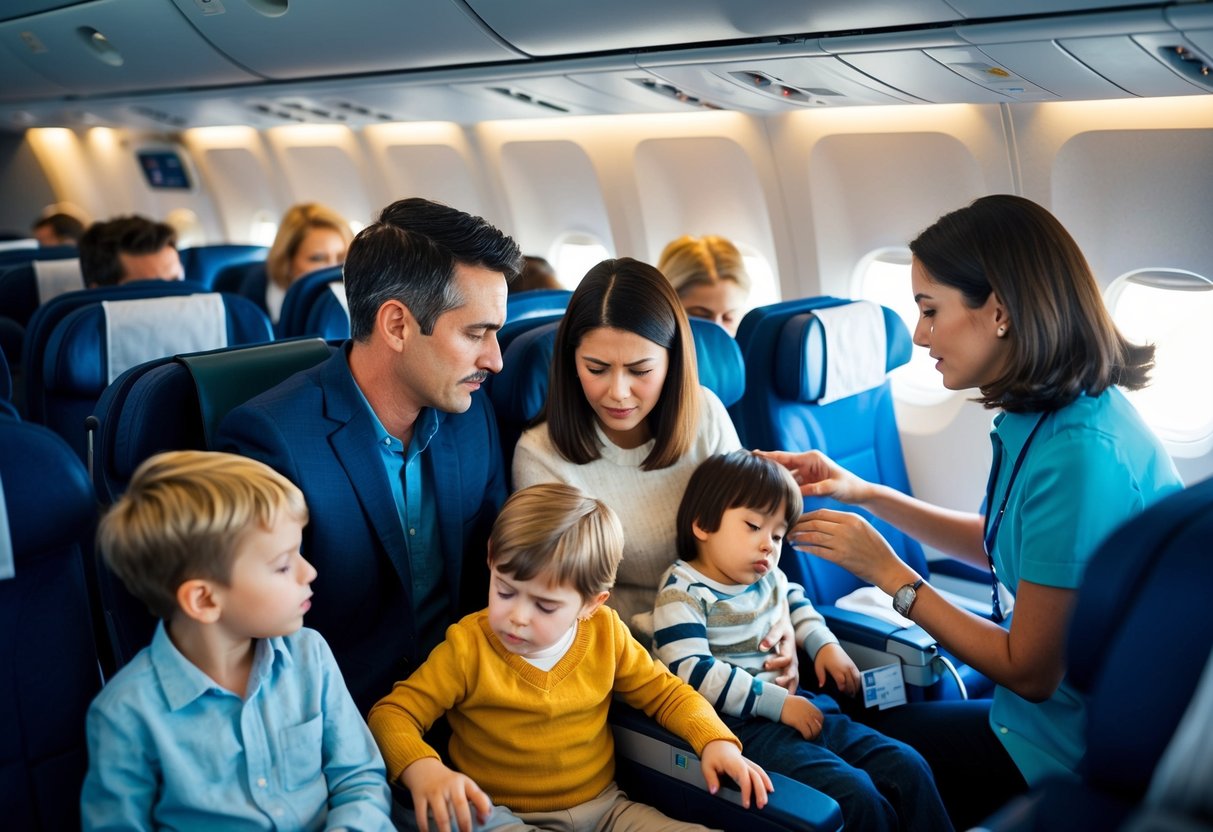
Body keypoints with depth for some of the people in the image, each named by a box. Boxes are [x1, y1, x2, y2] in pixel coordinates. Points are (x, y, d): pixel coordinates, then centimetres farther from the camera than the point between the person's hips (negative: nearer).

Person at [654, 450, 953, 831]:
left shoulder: (770, 578, 12)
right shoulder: (683, 593, -11)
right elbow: (693, 674, -21)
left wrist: (826, 645, 16)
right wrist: (778, 703, -20)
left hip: (802, 709, 8)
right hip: (743, 726, -8)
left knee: (908, 766, -2)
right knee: (855, 795, -24)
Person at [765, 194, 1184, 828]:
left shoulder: (1078, 455, -32)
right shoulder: (1042, 416, -3)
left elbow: (1030, 672, -23)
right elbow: (1001, 543, 14)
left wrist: (888, 573, -16)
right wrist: (866, 494, 5)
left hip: (1074, 753, -8)